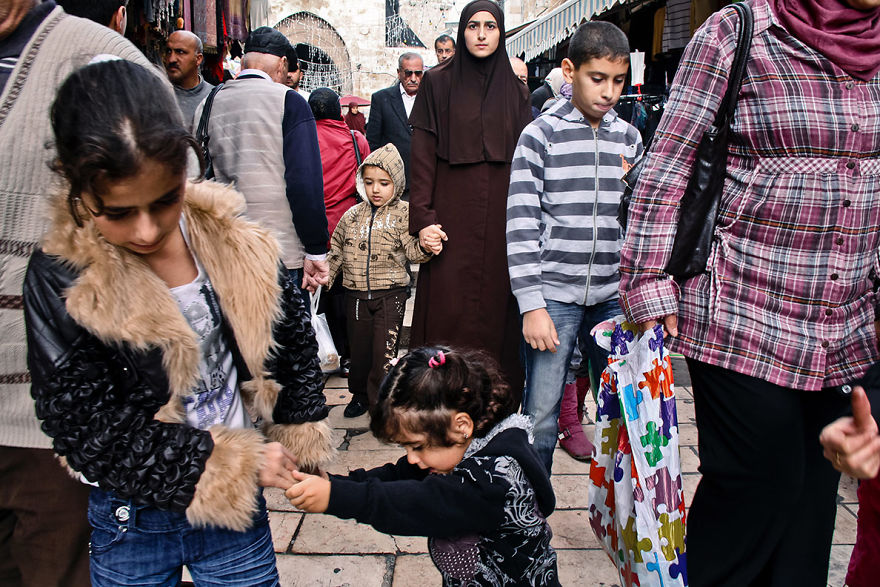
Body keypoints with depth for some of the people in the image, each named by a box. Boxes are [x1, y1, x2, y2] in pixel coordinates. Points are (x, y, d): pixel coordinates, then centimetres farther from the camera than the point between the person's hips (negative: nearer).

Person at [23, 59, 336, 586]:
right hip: (134, 523, -1)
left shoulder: (234, 244, -11)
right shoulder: (60, 282, -18)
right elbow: (92, 430, -17)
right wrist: (228, 465, -18)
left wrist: (299, 440, 2)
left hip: (240, 507, 2)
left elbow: (295, 339, 3)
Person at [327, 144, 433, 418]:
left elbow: (412, 249, -11)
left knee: (385, 351, -4)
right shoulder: (352, 216, 8)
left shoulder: (403, 214, -2)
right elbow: (337, 251, 15)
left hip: (391, 294, -3)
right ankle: (360, 394, 31)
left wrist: (424, 247, -32)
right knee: (359, 347, 12)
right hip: (356, 295, 3)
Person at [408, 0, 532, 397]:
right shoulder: (439, 83, 6)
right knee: (447, 314, -3)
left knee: (497, 311, 3)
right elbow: (422, 154, 0)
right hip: (453, 216, -2)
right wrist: (423, 218, -9)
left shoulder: (515, 90, 13)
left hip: (501, 218, 2)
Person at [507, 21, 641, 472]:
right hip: (553, 295, -4)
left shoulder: (629, 138, 11)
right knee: (541, 414, 0)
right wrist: (532, 305, -12)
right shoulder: (541, 135, -2)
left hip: (613, 296, 4)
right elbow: (521, 223, -7)